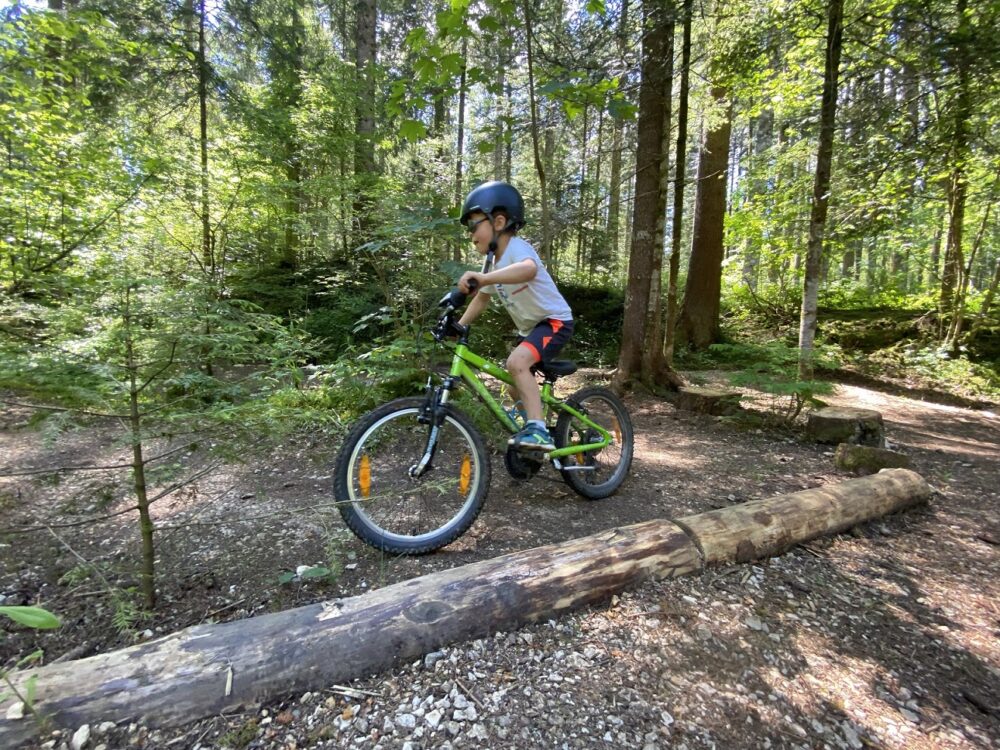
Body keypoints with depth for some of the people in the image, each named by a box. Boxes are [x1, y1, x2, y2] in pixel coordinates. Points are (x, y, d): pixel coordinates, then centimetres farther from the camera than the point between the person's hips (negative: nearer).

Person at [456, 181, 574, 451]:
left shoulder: (516, 248, -21)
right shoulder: (495, 262, 6)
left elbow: (529, 269, -46)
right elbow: (481, 298, 16)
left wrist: (483, 277, -58)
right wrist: (458, 326, 7)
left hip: (555, 320, -10)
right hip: (529, 327, 10)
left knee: (516, 362, -33)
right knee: (518, 383, 16)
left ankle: (538, 431, -30)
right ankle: (530, 427, 40)